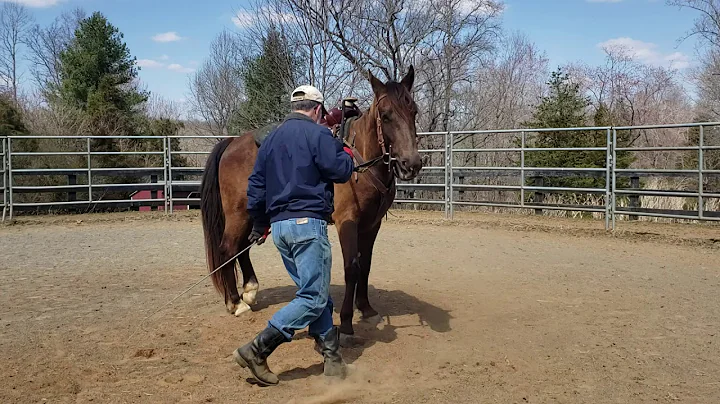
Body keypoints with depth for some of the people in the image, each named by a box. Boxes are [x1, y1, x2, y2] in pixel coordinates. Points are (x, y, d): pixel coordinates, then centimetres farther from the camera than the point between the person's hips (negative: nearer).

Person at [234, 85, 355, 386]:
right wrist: (347, 155, 14)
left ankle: (331, 354, 19)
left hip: (279, 226, 9)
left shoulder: (271, 139, 17)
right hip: (308, 224, -8)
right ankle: (257, 350, -10)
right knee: (314, 297, -5)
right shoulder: (318, 134, -5)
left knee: (317, 293, 16)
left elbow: (256, 186, 19)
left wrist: (260, 225, 29)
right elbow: (341, 171, -9)